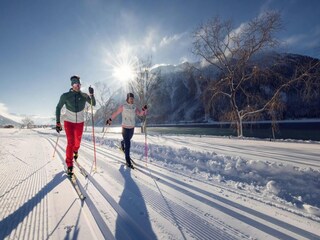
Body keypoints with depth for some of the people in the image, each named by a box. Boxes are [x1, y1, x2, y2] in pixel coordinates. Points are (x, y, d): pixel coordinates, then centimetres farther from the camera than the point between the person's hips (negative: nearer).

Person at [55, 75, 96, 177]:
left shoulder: (84, 95, -7)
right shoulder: (65, 96, -12)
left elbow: (93, 104, -9)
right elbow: (58, 108, -2)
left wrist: (91, 94, -25)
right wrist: (58, 123, -4)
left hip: (80, 122, 2)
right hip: (68, 122, -2)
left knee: (77, 141, 15)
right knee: (70, 143, -8)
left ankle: (75, 151, 52)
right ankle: (69, 165, 7)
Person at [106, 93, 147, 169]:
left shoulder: (134, 107, 1)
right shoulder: (123, 106, -10)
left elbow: (140, 114, -11)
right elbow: (116, 113, 0)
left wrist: (144, 110, -30)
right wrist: (110, 119, 6)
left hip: (132, 128, 5)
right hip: (125, 128, -5)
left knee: (127, 140, 28)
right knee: (128, 144, -7)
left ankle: (122, 143, 63)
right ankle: (128, 161, 4)